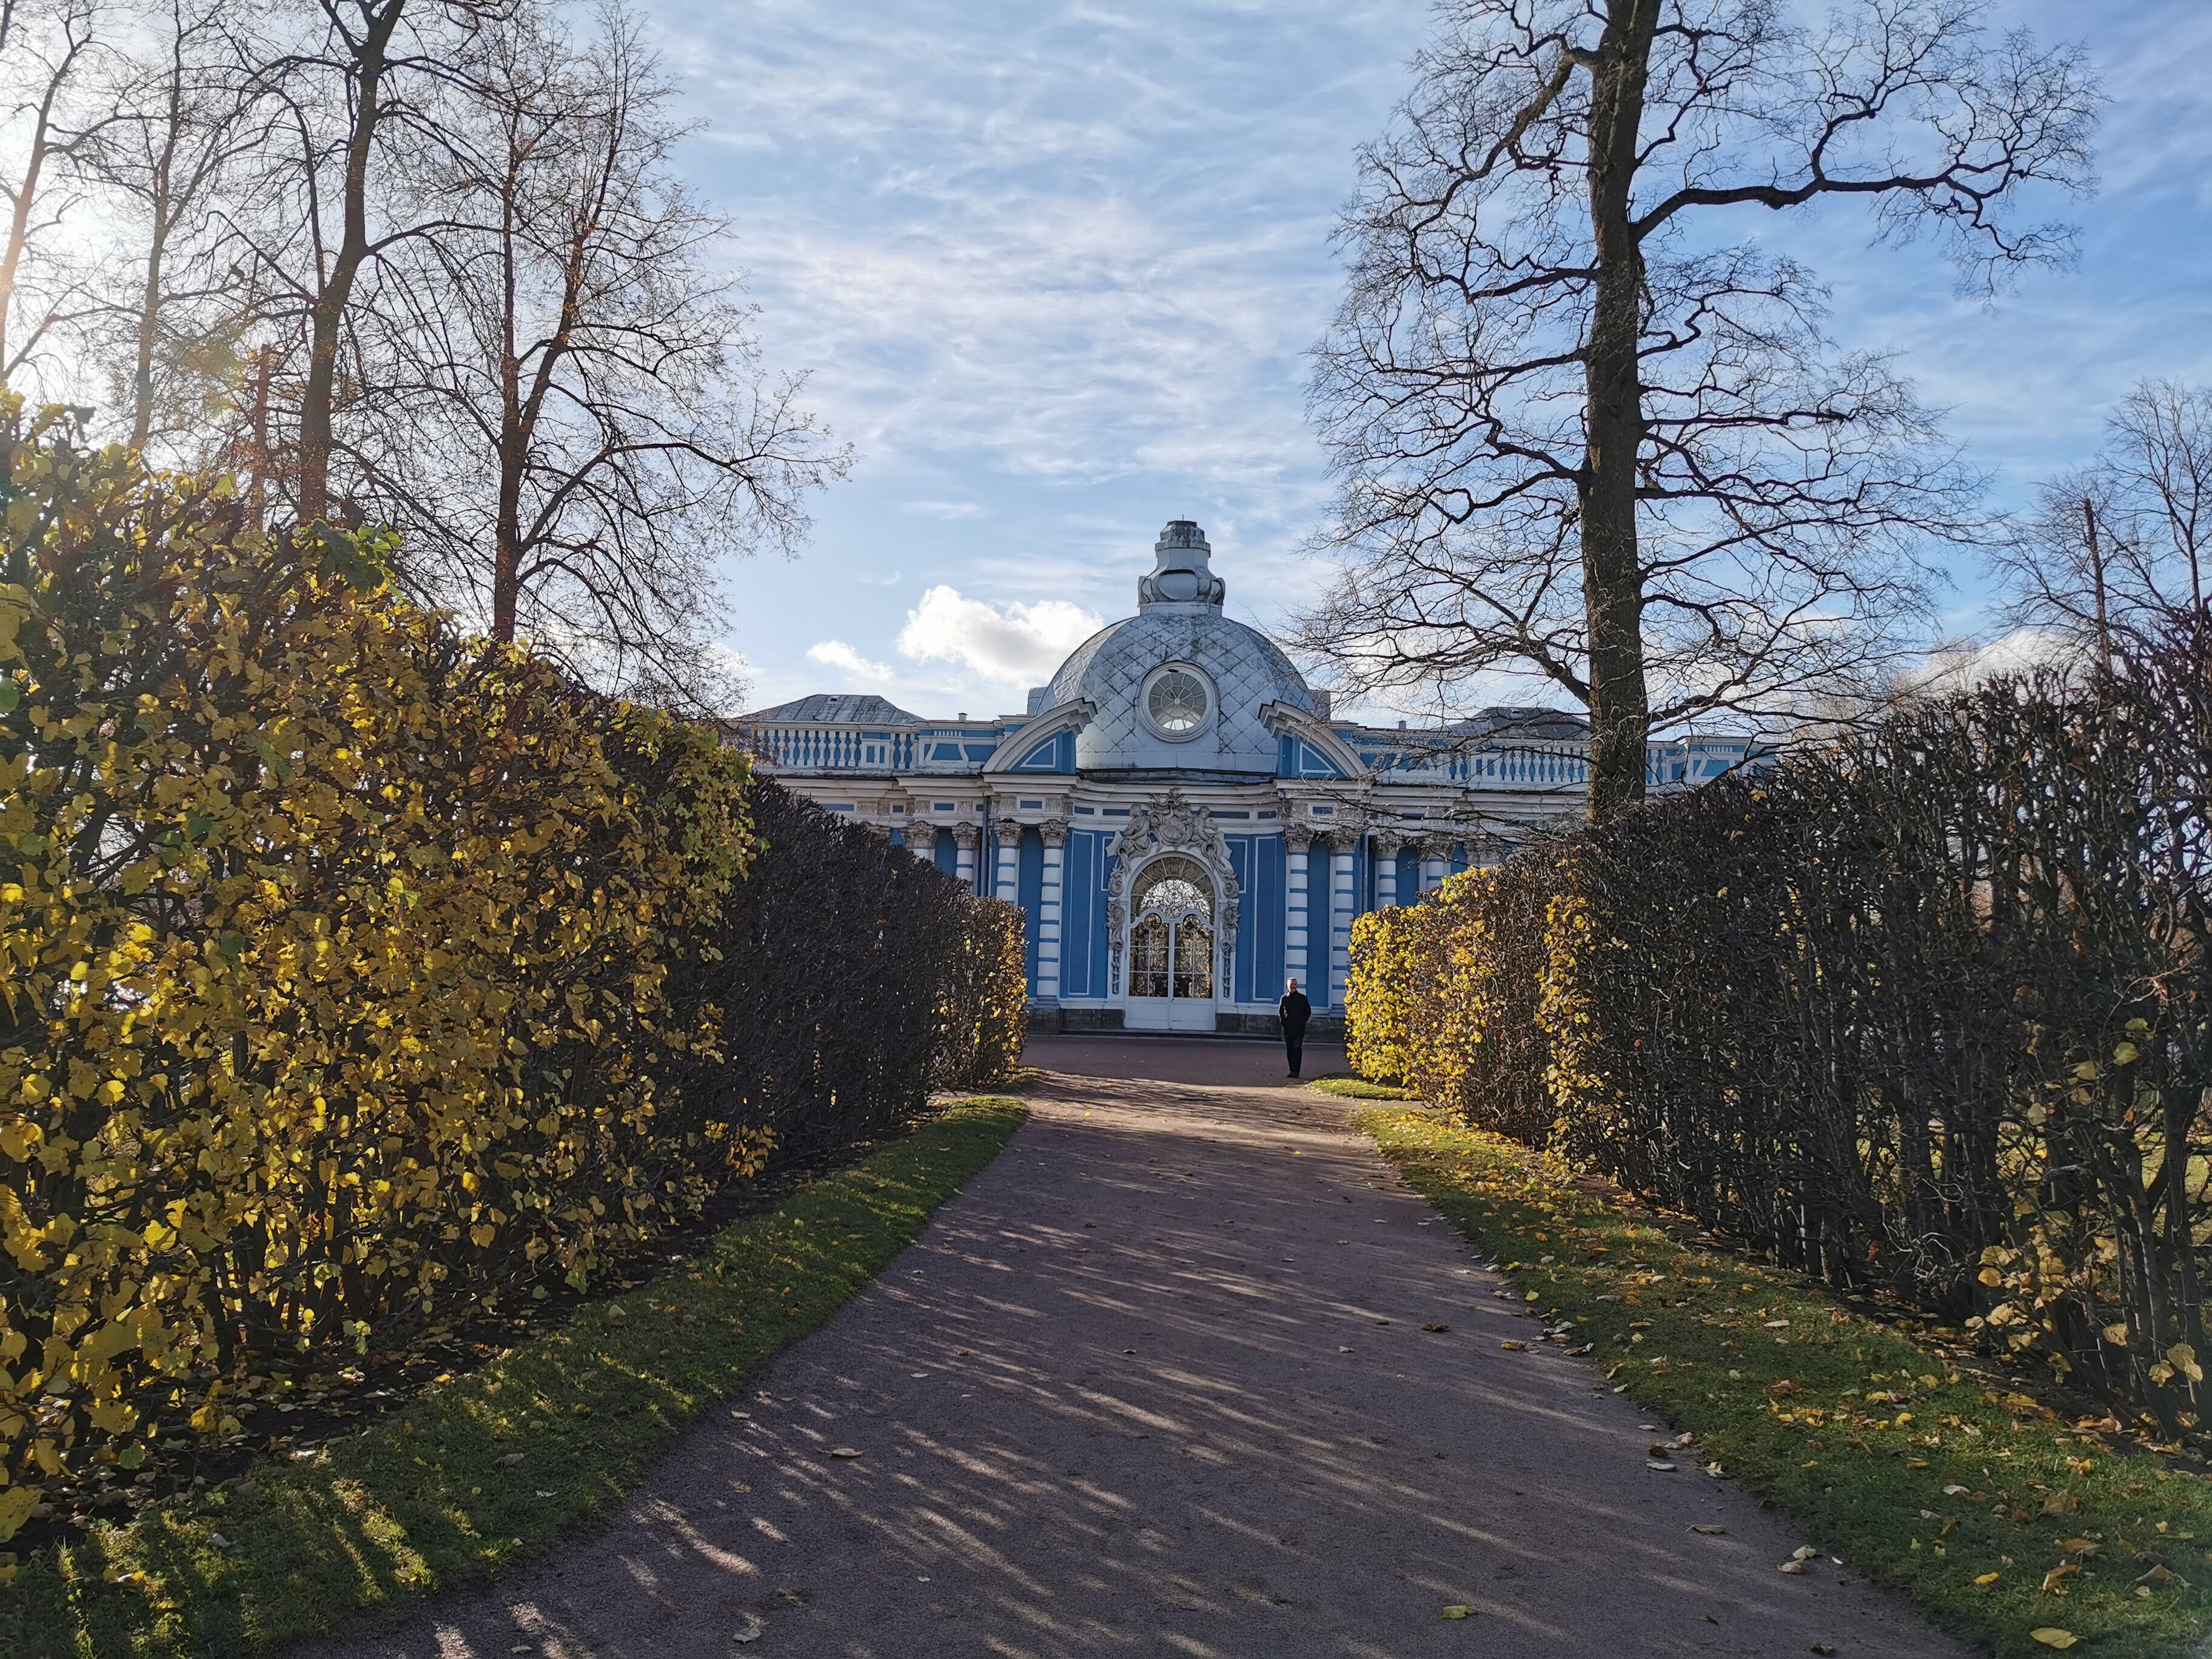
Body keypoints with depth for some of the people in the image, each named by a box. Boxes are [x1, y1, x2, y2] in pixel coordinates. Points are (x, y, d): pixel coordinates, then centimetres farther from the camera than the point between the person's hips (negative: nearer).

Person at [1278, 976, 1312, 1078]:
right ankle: (1292, 1071, 14)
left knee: (1297, 1049, -11)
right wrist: (1284, 1021, 4)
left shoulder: (1302, 998, 3)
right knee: (1290, 1050, 6)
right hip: (1288, 1028, 3)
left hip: (1299, 1028, -3)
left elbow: (1308, 1011, 9)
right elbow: (1280, 1011, 16)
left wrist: (1303, 1022, -1)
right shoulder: (1284, 998, 8)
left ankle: (1296, 1071, -13)